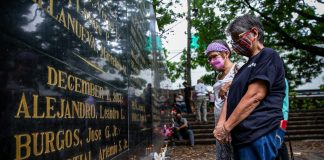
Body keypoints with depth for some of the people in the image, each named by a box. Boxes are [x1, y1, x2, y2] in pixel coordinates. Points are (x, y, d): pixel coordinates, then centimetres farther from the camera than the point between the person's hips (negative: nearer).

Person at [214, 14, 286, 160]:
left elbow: (253, 97, -17)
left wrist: (226, 128, -13)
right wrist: (221, 124, -3)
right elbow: (232, 97, 15)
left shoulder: (269, 56, -6)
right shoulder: (246, 67, 22)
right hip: (242, 137, 8)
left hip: (259, 136, -8)